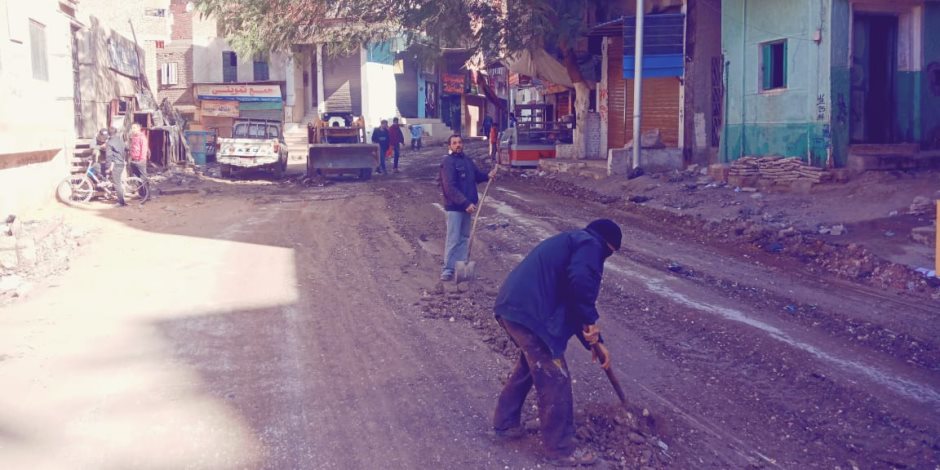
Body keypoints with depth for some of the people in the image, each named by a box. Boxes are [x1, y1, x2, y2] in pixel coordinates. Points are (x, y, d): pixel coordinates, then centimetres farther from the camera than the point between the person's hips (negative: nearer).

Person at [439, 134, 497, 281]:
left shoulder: (467, 160, 9)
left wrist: (488, 175, 1)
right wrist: (466, 203, -26)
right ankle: (448, 268, 0)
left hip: (466, 206, 8)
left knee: (464, 237, 13)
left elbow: (476, 175, 23)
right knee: (453, 239, -6)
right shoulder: (448, 162, -16)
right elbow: (450, 188, -23)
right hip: (454, 207, -8)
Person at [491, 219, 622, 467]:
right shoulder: (590, 245, -1)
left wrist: (594, 341, 30)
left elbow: (571, 302, 31)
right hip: (529, 313, -10)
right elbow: (580, 282, -22)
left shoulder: (571, 243, 30)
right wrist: (590, 321, -9)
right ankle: (561, 450, 11)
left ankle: (505, 422, 40)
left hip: (512, 306, 10)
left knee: (529, 366, 29)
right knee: (555, 381, 0)